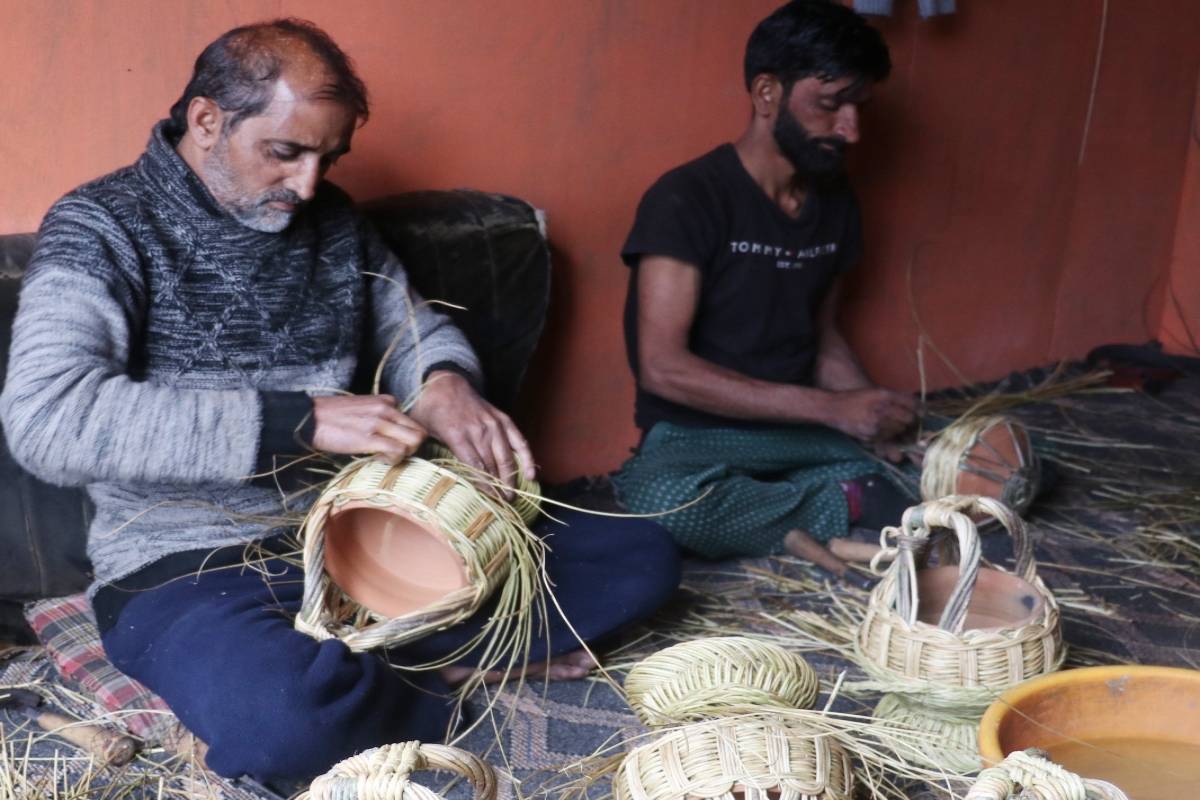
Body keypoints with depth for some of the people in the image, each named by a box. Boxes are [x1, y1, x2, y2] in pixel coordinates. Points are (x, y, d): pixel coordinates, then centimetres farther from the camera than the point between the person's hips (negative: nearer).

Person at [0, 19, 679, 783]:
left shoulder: (334, 219, 9)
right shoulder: (105, 227, -8)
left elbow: (415, 326, 21)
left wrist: (446, 382, -7)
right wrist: (299, 418, -29)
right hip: (194, 561, -5)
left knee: (640, 555, -3)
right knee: (284, 716, -41)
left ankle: (365, 663, -12)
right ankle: (451, 673, -8)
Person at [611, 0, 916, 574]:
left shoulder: (837, 204, 6)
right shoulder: (686, 200, -15)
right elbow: (663, 367, -22)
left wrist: (876, 422, -4)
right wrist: (831, 407, -23)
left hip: (808, 431, 6)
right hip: (699, 435, -6)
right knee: (663, 500, -40)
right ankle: (843, 506, -16)